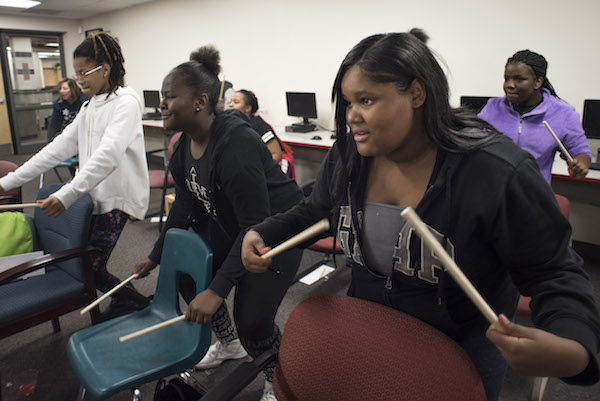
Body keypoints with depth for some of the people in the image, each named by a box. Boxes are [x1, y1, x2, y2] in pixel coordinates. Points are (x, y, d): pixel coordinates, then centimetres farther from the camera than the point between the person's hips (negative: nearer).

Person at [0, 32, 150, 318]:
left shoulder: (126, 102, -11)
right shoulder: (89, 107, 17)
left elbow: (108, 154, -25)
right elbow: (59, 147, 15)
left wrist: (66, 195, -33)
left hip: (116, 198, -8)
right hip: (93, 195, 8)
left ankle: (135, 303, 15)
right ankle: (122, 301, 25)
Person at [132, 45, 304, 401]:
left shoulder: (237, 144, -31)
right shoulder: (186, 144, -3)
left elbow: (256, 225, -31)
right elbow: (185, 205, 9)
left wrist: (218, 289, -32)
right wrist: (156, 255, 14)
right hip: (229, 226, 9)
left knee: (252, 319, -14)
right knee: (187, 273, 10)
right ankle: (229, 344, 37)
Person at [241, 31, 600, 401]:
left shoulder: (497, 173, -28)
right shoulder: (347, 156, -12)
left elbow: (555, 274, -20)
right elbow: (314, 212, 4)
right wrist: (262, 235, -12)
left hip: (462, 348, -4)